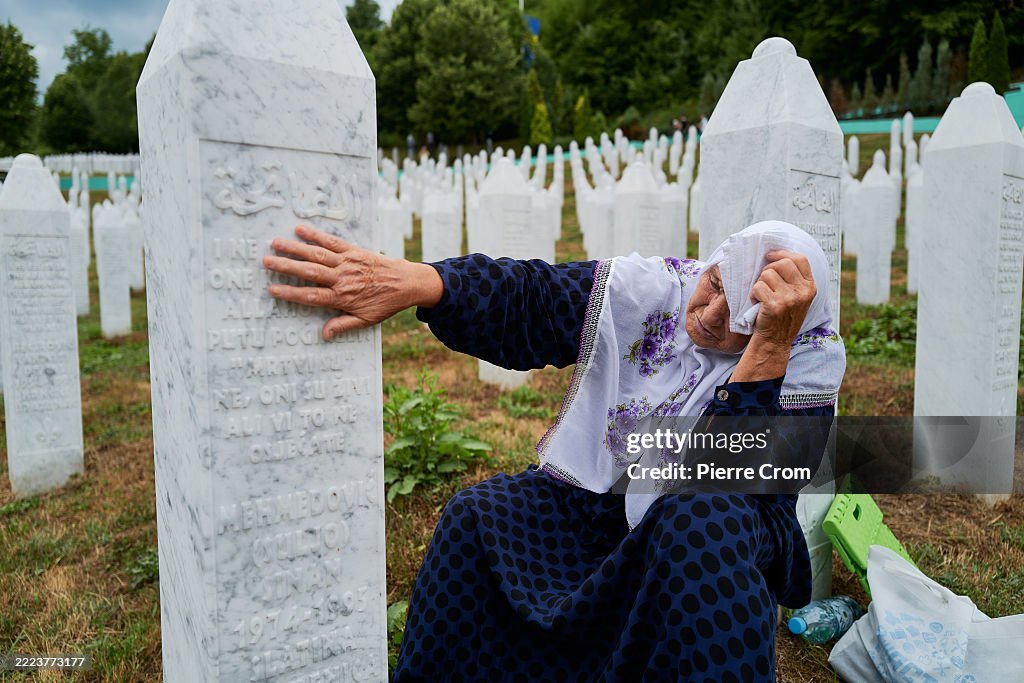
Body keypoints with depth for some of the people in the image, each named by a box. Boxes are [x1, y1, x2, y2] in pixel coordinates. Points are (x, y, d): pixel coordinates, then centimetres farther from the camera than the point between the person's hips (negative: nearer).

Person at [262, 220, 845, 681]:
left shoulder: (813, 357, -16)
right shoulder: (651, 289, -10)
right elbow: (523, 301, -16)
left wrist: (770, 344, -37)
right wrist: (407, 281, -32)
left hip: (726, 536, -2)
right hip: (597, 499, 3)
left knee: (703, 519, -38)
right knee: (479, 516, -19)